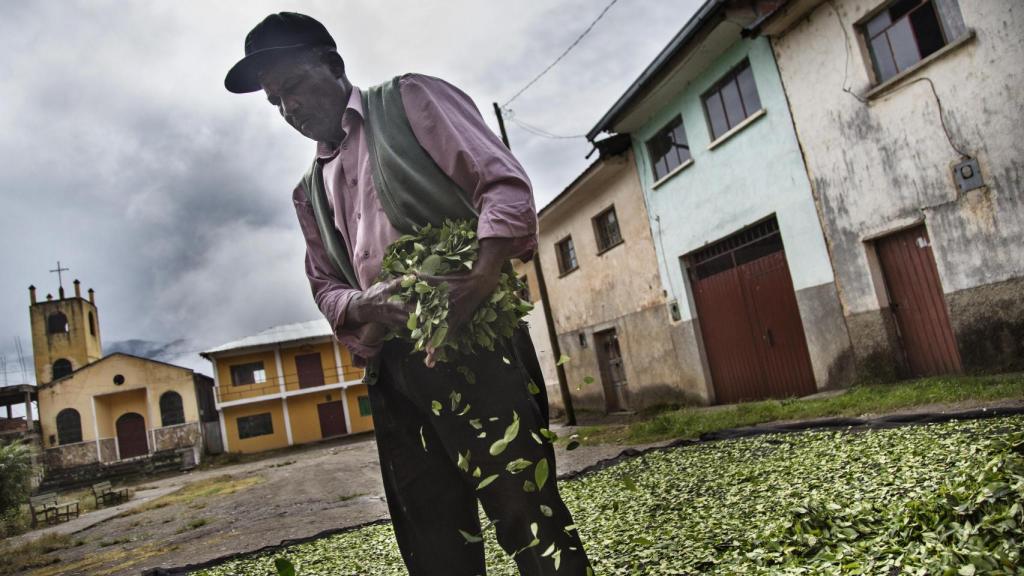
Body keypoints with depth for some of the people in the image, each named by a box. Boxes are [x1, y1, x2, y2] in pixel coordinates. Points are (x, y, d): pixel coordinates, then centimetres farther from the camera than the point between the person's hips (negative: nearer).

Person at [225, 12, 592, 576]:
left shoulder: (407, 99, 8)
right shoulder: (310, 191, 24)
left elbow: (504, 182, -3)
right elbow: (325, 285, 21)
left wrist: (482, 278, -21)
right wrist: (363, 306, -5)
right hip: (391, 368, 6)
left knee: (525, 510, -7)